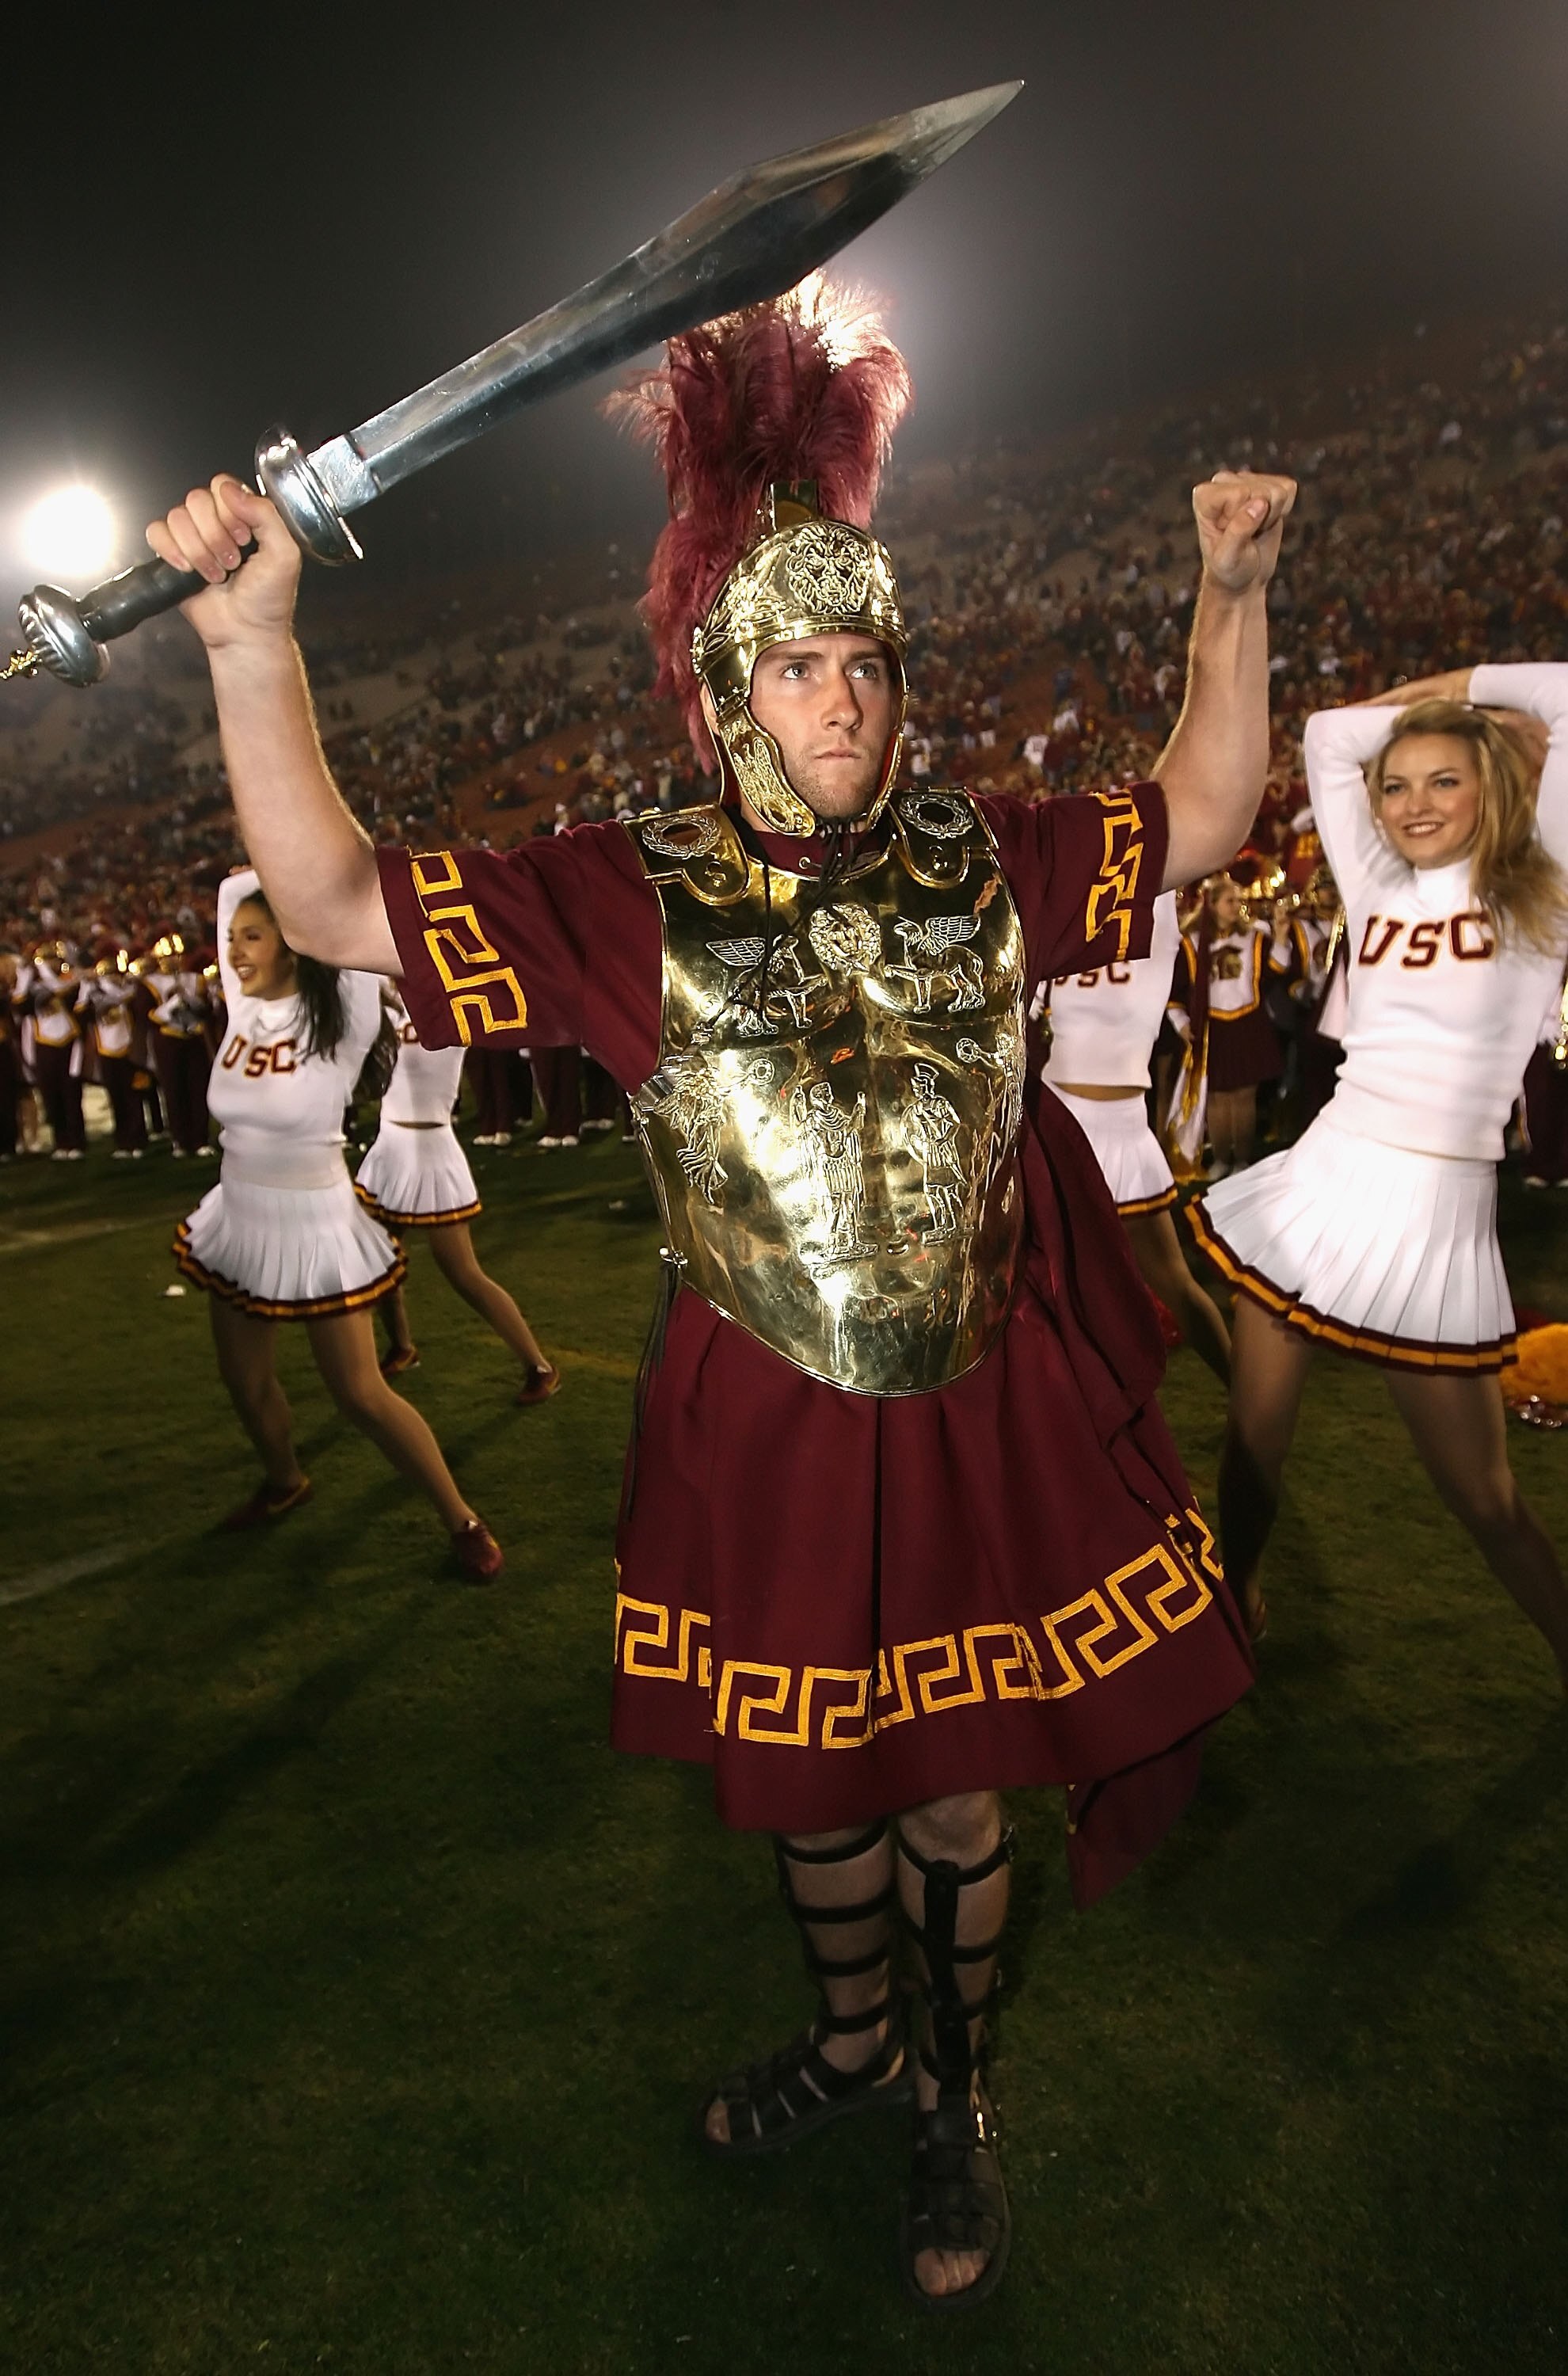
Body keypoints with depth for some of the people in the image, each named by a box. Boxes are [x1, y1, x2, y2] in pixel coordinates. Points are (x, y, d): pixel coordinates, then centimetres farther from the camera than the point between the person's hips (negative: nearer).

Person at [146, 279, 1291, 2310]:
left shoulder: (974, 865, -2)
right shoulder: (631, 901, -8)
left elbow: (1202, 819, 9)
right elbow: (334, 905, -11)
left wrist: (1233, 594, -1)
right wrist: (253, 648, -21)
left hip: (978, 1417, 1)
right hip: (759, 1429, 0)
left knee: (956, 1785, 16)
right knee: (808, 1782, 21)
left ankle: (953, 2102, 46)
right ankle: (851, 2033, 54)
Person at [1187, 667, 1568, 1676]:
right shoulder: (1376, 891, 12)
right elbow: (1329, 734, 16)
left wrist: (1466, 686, 13)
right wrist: (1421, 701, 18)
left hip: (1438, 1215, -3)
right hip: (1321, 1185, 3)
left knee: (1485, 1497, 3)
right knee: (1255, 1440, 9)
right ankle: (1231, 1615, 32)